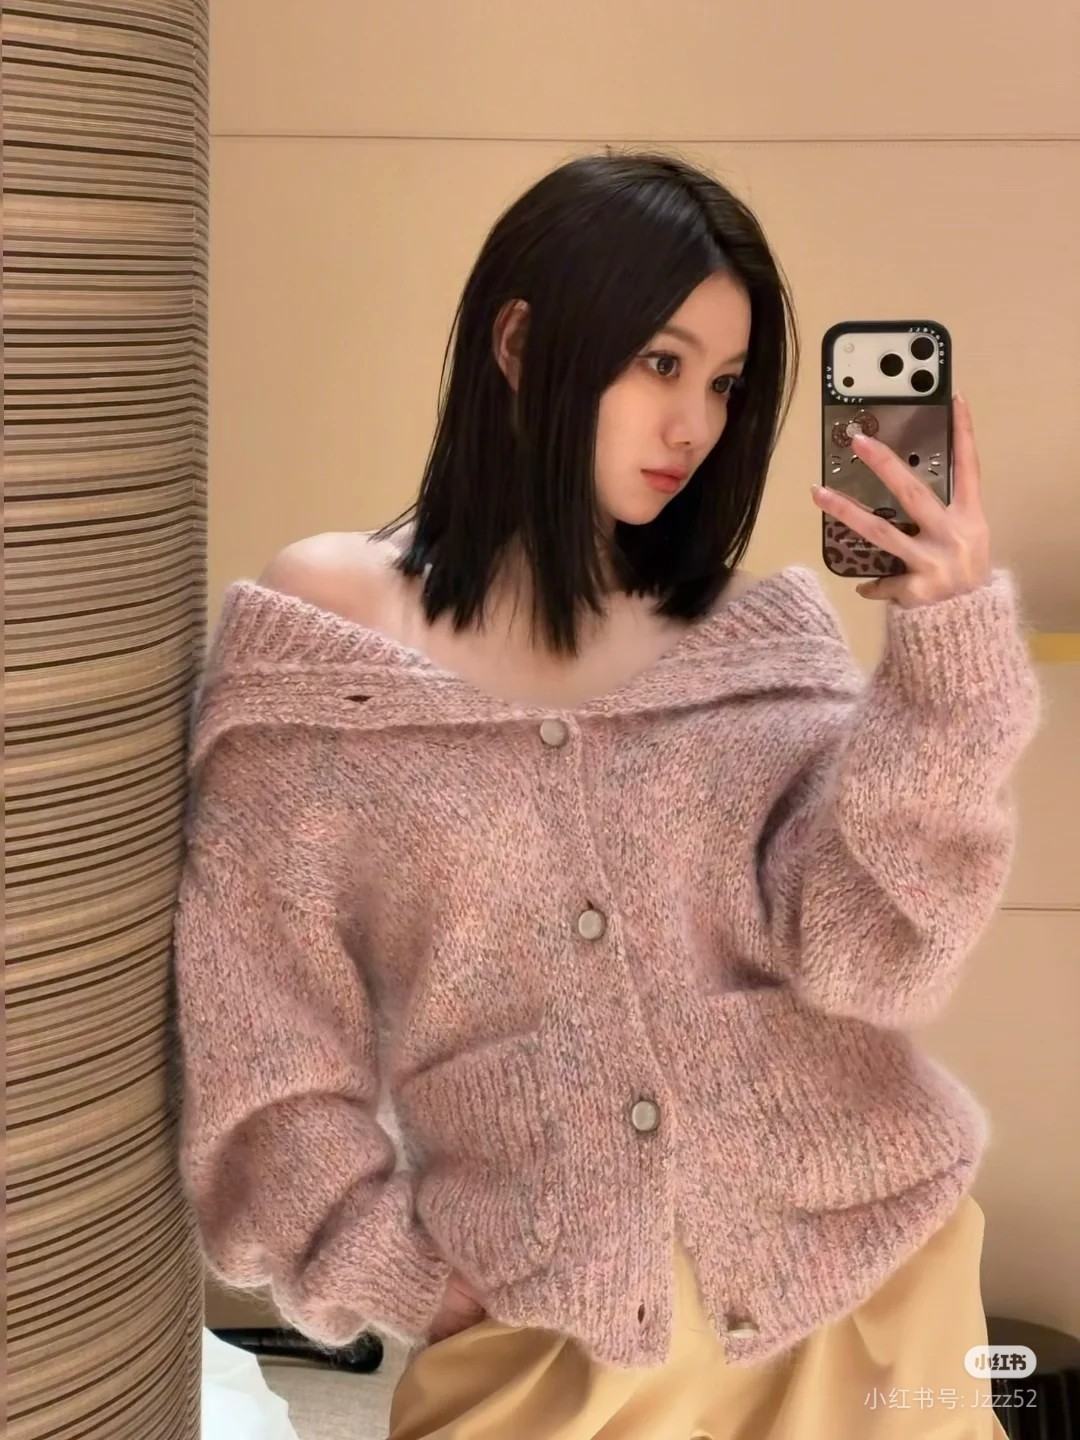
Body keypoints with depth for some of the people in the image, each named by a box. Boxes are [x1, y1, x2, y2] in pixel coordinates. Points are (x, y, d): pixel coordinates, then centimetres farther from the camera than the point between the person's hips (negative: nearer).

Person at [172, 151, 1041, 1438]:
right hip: (540, 1337, -2)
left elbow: (873, 952, -11)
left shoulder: (764, 631, 2)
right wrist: (400, 1278, -7)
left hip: (859, 1293, 2)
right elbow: (253, 1021, -2)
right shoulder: (324, 623, -3)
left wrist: (952, 641, -20)